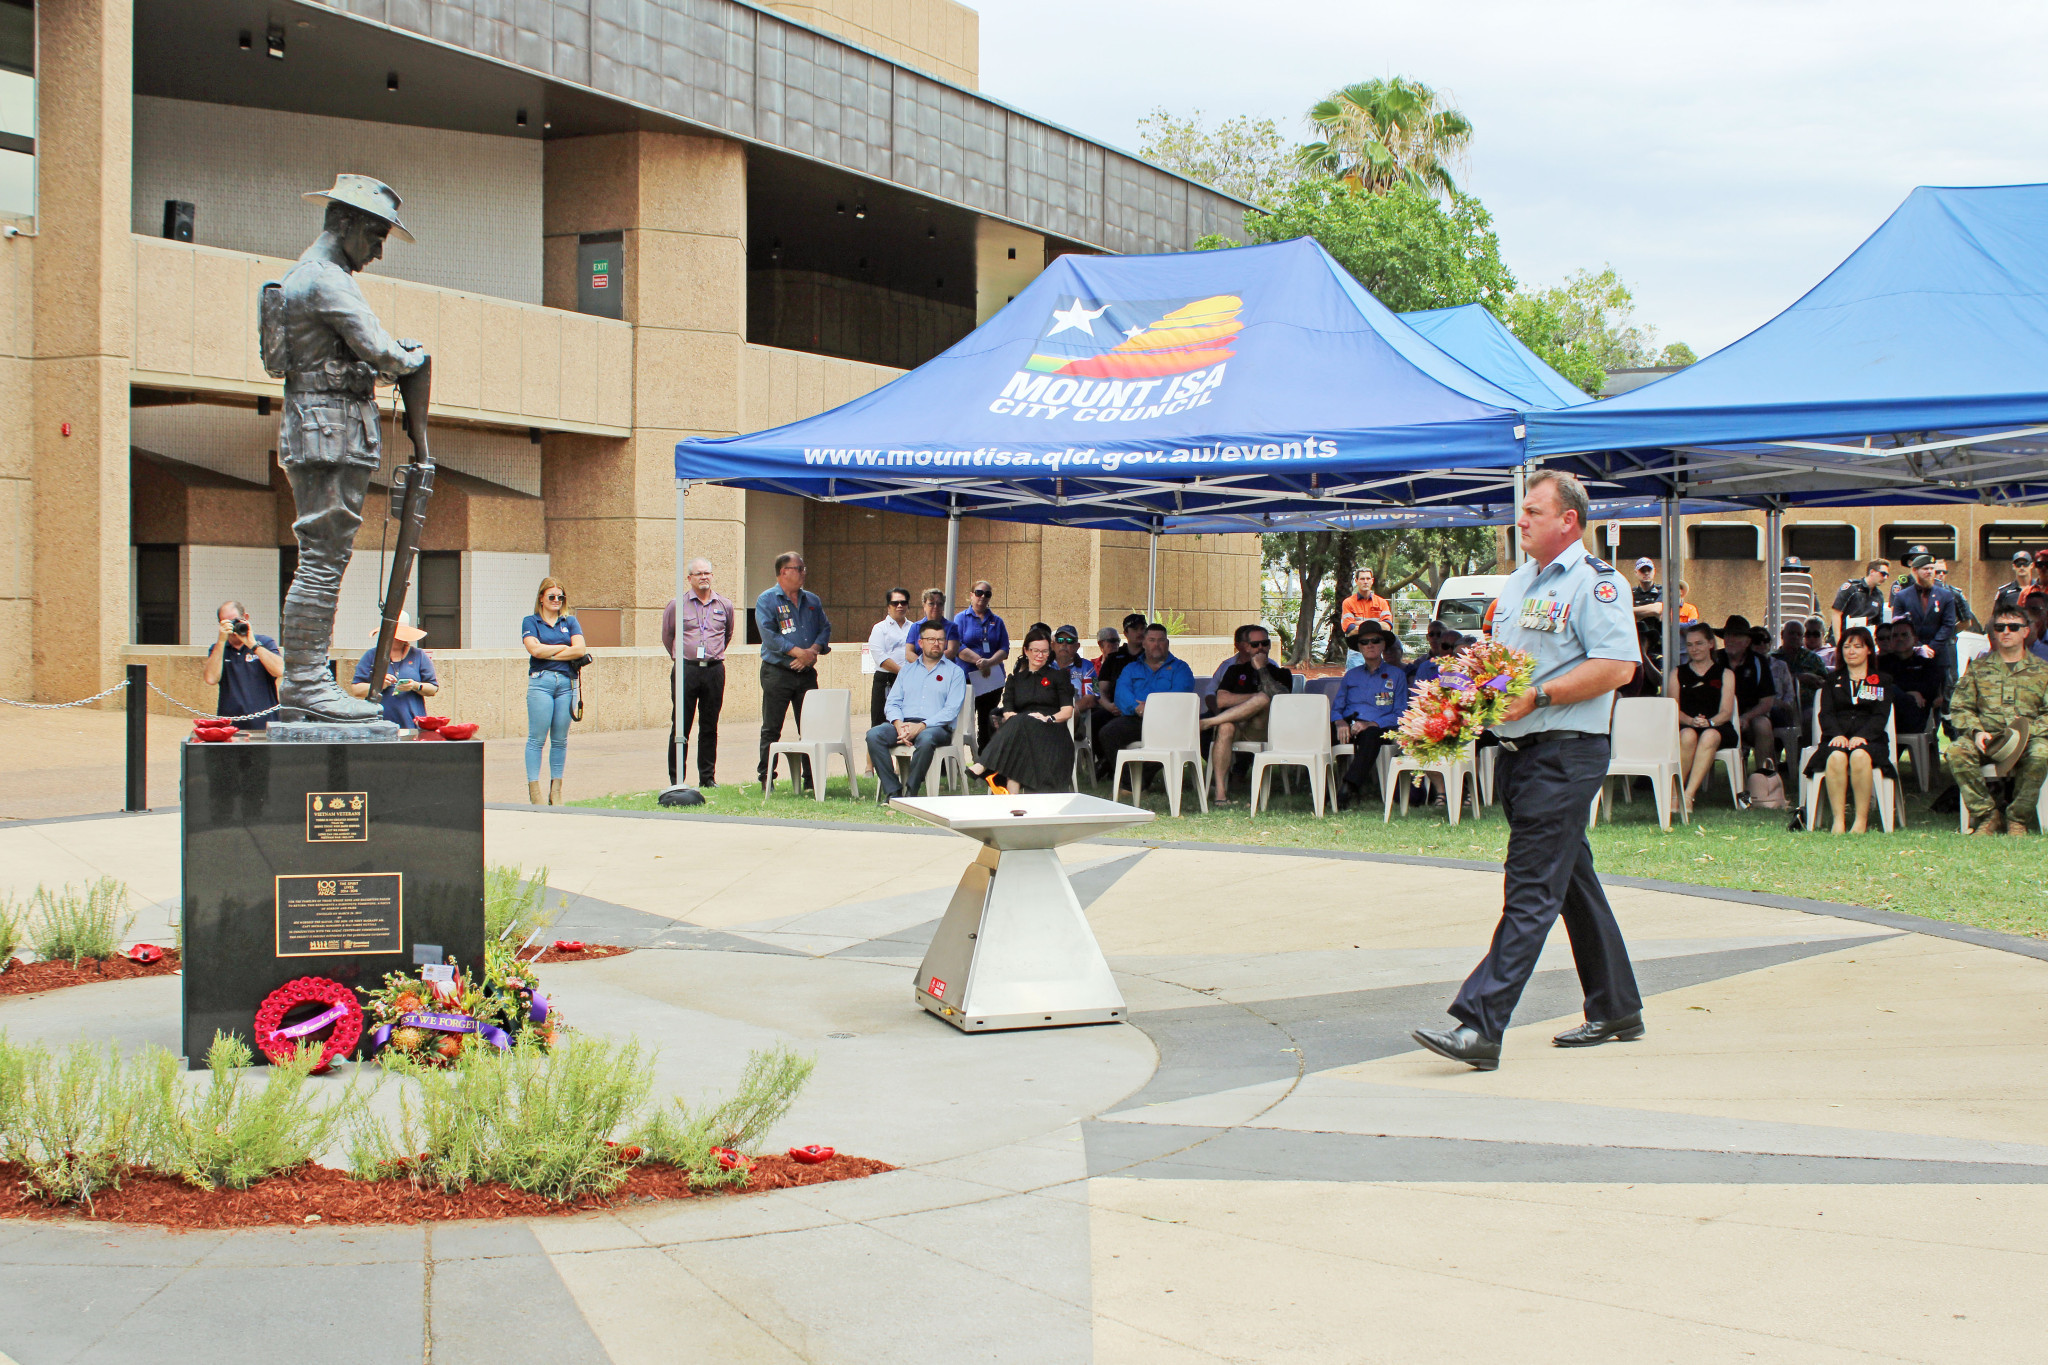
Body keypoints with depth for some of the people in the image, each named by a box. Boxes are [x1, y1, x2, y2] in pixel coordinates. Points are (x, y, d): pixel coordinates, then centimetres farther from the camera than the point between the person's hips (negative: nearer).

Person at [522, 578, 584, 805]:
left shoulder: (570, 622, 16)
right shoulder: (531, 622, 8)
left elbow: (579, 650, 0)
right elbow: (535, 649, -8)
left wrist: (548, 653, -4)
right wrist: (564, 647, 0)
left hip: (567, 683, 3)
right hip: (541, 682, -3)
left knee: (560, 740, 4)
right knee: (537, 738, -6)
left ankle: (556, 790, 8)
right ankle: (534, 789, -5)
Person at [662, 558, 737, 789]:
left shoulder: (725, 605, 9)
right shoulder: (677, 605, 2)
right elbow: (667, 636, 16)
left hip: (714, 669, 2)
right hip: (686, 670, -2)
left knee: (710, 727, 6)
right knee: (680, 726, -2)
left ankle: (708, 777, 12)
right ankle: (675, 780, 2)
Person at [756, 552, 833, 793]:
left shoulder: (812, 600, 13)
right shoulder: (767, 601, -4)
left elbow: (825, 628, 10)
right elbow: (769, 635, -14)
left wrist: (814, 650, -10)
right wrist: (800, 652, -19)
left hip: (806, 673, 5)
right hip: (777, 673, -5)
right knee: (771, 729, 0)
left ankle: (810, 778, 12)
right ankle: (765, 779, 6)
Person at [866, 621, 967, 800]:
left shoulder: (954, 672, 11)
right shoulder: (907, 670, 23)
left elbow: (951, 710, -3)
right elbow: (892, 703, 13)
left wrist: (921, 726, -17)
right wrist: (899, 724, -11)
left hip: (936, 726, -4)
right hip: (903, 723, 4)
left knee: (925, 739, -40)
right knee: (873, 735, -26)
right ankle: (892, 792, -27)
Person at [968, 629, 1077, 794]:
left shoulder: (1058, 676, 21)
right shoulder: (1016, 679, 26)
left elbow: (1067, 712, 9)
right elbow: (1007, 712, 11)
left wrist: (1049, 718, -12)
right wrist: (1011, 716, -14)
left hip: (1051, 733, -2)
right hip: (1022, 731, 2)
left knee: (1019, 724, -34)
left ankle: (986, 767, -47)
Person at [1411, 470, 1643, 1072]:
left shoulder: (1596, 582, -9)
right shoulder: (1517, 582, 18)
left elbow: (1616, 667, -18)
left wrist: (1536, 697, -21)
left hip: (1566, 753, -9)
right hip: (1518, 749, 9)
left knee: (1531, 892, -11)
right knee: (1573, 883, 16)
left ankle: (1480, 1027, -17)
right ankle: (1616, 1010, 27)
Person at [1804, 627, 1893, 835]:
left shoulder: (1881, 681, 19)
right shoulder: (1832, 679, 24)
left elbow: (1880, 716, 4)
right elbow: (1826, 713, 10)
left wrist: (1861, 736, -16)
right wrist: (1837, 734, -13)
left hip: (1869, 740, -1)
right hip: (1837, 738, 1)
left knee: (1859, 756, -38)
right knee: (1836, 757, -36)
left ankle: (1862, 820, -35)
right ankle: (1838, 819, -39)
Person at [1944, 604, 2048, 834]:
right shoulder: (1979, 668, 17)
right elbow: (1959, 707, 10)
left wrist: (2026, 731, -15)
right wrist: (1976, 731, -10)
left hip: (2028, 738, -1)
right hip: (1986, 737, 1)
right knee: (1956, 752, -32)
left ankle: (2016, 818, -18)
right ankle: (1988, 815, -19)